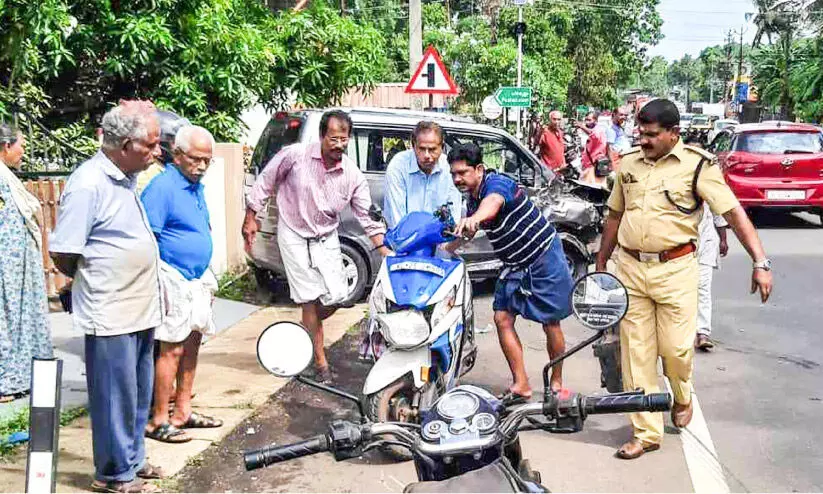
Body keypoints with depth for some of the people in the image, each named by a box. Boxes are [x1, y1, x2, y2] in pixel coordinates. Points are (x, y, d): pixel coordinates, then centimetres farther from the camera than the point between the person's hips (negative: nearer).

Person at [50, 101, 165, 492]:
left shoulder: (124, 178, 9)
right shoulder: (88, 184, -19)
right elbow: (63, 255, -17)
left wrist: (138, 285, 14)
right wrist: (98, 282, 0)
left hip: (139, 310, 9)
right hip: (111, 315, -8)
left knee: (138, 395, 19)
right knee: (116, 397, 4)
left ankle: (132, 460, 34)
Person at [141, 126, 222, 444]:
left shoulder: (196, 187, 14)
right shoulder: (162, 187, -15)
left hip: (196, 279, 9)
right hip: (173, 279, -9)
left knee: (192, 343, 13)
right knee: (172, 348, -7)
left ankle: (183, 411, 24)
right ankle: (158, 421, 2)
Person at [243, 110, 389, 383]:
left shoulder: (353, 175, -8)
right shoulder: (294, 155, -16)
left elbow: (368, 217, -4)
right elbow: (265, 182, -3)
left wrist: (388, 254, -12)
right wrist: (251, 217, -1)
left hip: (326, 238, 4)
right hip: (294, 236, -4)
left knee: (336, 297, 0)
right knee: (311, 299, -6)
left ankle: (304, 332, 31)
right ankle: (320, 363, 3)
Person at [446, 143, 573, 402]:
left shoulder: (497, 183, -24)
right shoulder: (472, 199, 3)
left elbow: (493, 203, -50)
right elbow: (464, 233, 22)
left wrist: (474, 219, -70)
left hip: (544, 257, -8)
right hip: (515, 265, 8)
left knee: (551, 324, 2)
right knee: (502, 318, -4)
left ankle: (556, 383, 22)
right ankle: (521, 385, 2)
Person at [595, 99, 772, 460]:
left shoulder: (698, 164, -7)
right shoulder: (629, 163, 8)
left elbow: (734, 213, -10)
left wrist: (761, 262, -19)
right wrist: (601, 263, 20)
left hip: (675, 269, -4)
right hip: (629, 268, 4)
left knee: (676, 347, -1)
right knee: (635, 353, 5)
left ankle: (682, 399, 35)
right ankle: (646, 432, 16)